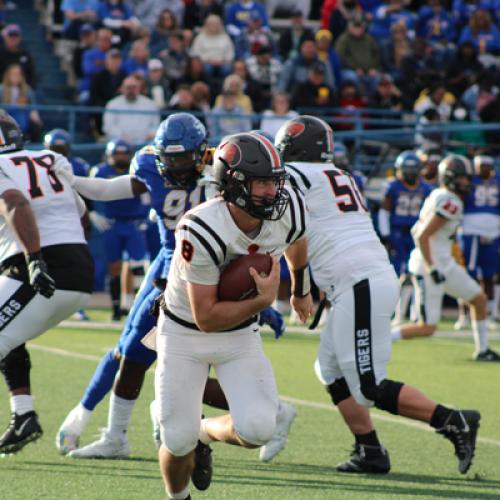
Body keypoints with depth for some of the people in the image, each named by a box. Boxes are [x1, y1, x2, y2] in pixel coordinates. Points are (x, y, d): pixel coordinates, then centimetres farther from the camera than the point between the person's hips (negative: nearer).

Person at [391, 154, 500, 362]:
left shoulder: (437, 197, 10)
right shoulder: (450, 203, -18)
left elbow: (416, 231, 17)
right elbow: (422, 236, -24)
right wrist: (431, 269, -23)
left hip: (444, 264, 11)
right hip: (431, 266, -11)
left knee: (479, 298, 17)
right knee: (427, 328, -10)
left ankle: (482, 350, 26)